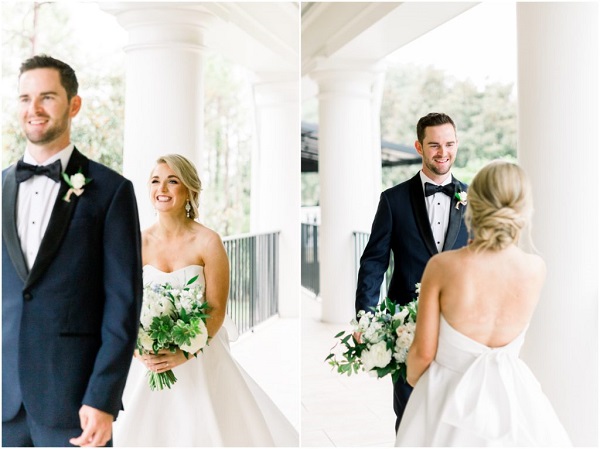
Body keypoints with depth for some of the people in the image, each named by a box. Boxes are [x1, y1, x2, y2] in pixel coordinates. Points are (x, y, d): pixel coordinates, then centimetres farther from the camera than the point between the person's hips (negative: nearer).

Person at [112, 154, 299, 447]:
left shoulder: (207, 242, -12)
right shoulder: (140, 243, -2)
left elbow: (216, 312, -12)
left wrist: (183, 355, -21)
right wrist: (139, 350, -15)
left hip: (199, 356, -3)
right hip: (150, 358, 3)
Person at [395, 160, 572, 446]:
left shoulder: (442, 266, -20)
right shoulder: (536, 269, -13)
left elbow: (423, 352, -12)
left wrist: (412, 377, 9)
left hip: (449, 397, -2)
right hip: (510, 396, 2)